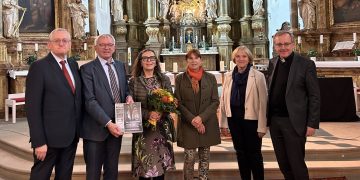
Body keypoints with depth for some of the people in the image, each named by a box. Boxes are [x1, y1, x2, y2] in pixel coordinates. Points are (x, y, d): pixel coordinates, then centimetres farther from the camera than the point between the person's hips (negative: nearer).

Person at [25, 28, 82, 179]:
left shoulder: (73, 65, 10)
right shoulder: (39, 67, -10)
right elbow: (32, 107, -14)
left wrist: (78, 129, 8)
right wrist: (39, 141, -18)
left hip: (71, 136, 6)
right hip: (50, 137, -6)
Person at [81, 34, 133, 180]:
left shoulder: (120, 66, 10)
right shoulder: (87, 69, -9)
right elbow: (90, 101, -16)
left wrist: (128, 96, -3)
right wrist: (107, 123, -24)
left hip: (116, 126, 5)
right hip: (96, 128, -5)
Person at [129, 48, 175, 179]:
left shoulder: (164, 80, 6)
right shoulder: (133, 81, 2)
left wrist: (162, 113, -16)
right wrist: (148, 114, -17)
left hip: (162, 128, 1)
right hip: (142, 129, -1)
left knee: (161, 164, 4)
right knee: (144, 167, 0)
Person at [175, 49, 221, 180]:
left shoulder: (210, 78, 4)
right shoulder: (180, 79, 2)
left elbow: (215, 101, 0)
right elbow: (178, 103, -1)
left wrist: (202, 117, -13)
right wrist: (192, 119, -12)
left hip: (207, 124, 1)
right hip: (188, 125, -1)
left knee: (205, 158, 9)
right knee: (189, 158, 0)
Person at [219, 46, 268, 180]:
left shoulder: (258, 76, -6)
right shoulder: (228, 76, 6)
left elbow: (263, 102, -8)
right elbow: (223, 100, 7)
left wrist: (262, 126, -11)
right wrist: (223, 123, 6)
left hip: (251, 119, -4)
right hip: (234, 119, 4)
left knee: (254, 153, 8)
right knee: (240, 152, 15)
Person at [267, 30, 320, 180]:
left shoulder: (306, 64, -7)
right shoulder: (272, 63, 8)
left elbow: (314, 96, -8)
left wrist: (312, 123, -12)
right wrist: (267, 117, 8)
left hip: (294, 122, -5)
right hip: (274, 121, 5)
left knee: (296, 163, 2)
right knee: (282, 162, 14)